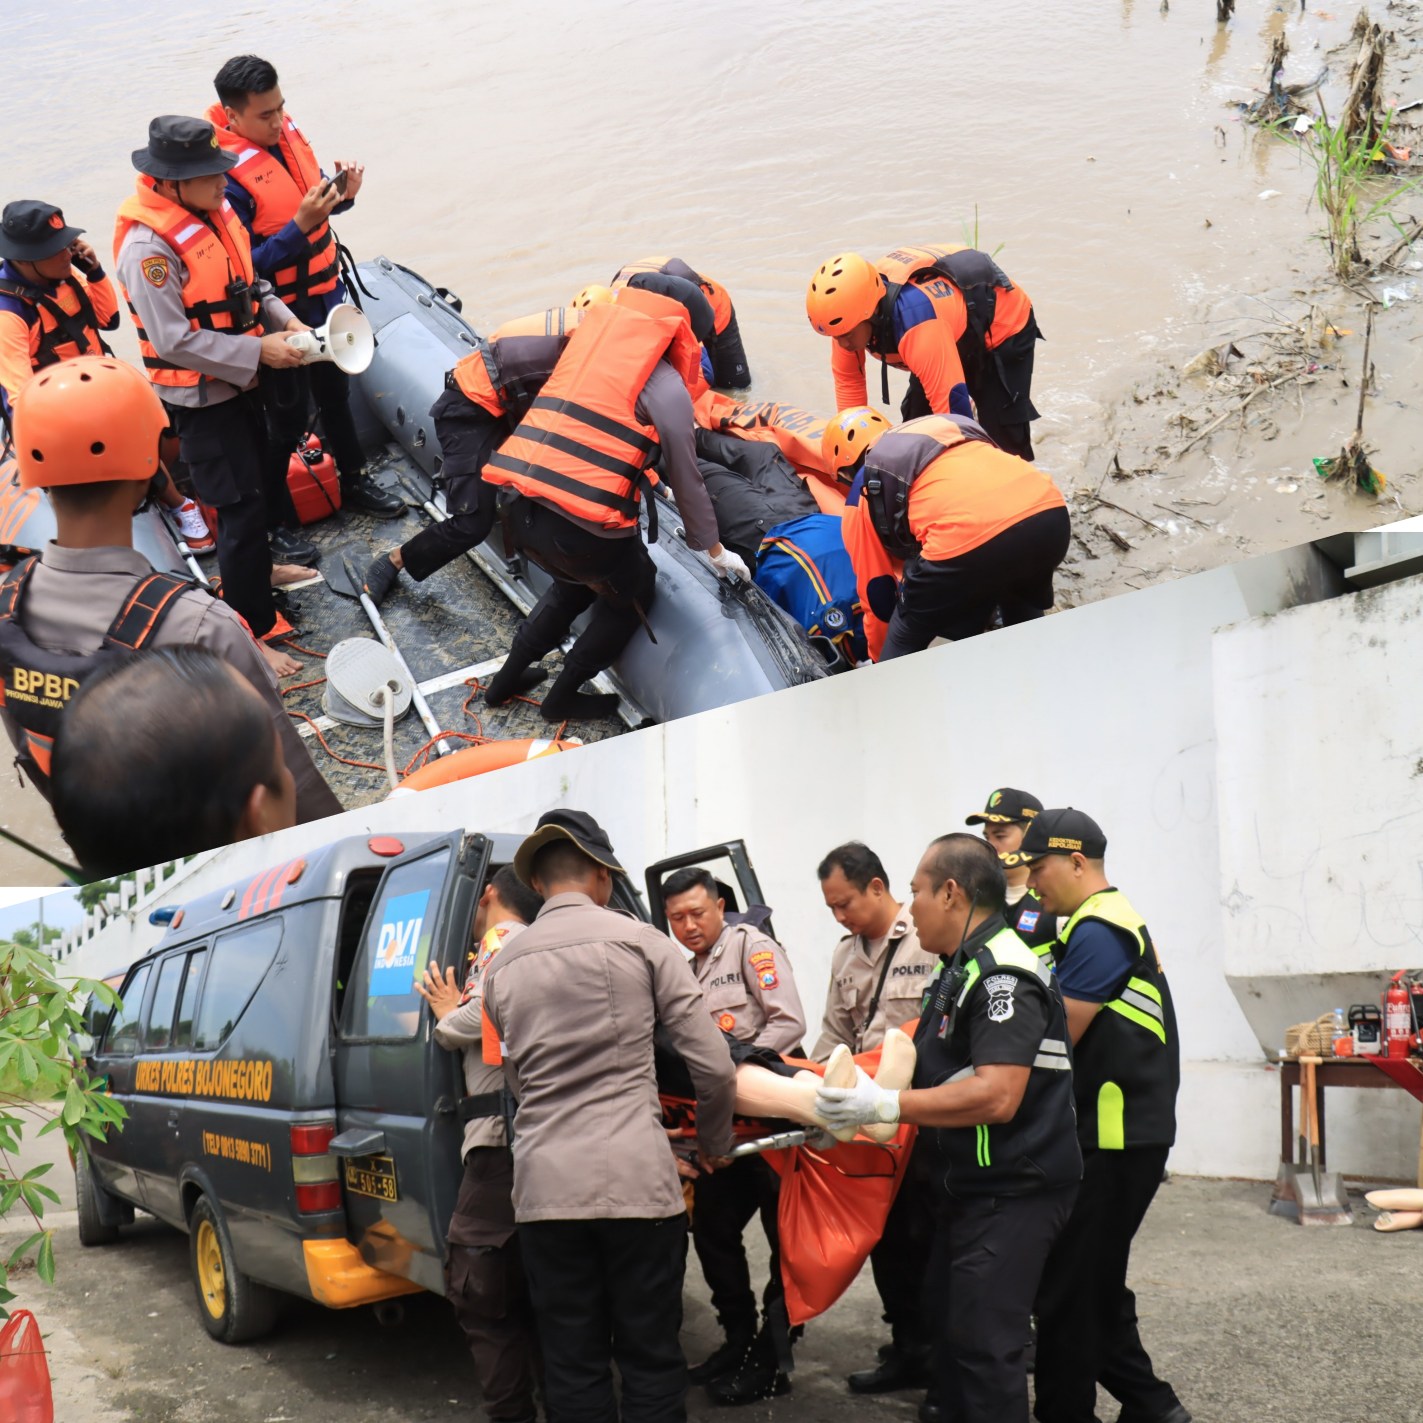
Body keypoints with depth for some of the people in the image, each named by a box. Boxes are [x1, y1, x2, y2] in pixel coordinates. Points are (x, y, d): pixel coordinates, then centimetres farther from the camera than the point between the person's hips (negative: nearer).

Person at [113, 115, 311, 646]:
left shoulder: (213, 209, 0)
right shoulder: (147, 246, -26)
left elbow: (246, 282, 13)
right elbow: (174, 341, -26)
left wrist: (284, 321, -5)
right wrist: (259, 351, -24)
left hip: (239, 381, 8)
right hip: (199, 399, -8)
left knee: (258, 486, 24)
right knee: (241, 507, -6)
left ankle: (252, 570, 47)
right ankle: (252, 634, 3)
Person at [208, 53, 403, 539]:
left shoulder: (286, 131, -4)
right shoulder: (226, 172, -27)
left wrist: (341, 192, -11)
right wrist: (301, 226, -33)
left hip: (324, 296, 7)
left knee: (335, 393, 24)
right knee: (289, 418, 6)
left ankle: (354, 481, 45)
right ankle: (272, 519, 25)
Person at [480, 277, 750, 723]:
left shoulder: (592, 340, 16)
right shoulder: (667, 388, -3)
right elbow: (686, 481, 5)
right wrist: (716, 550, 21)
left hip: (518, 512, 7)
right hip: (579, 530, -7)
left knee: (577, 581, 36)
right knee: (633, 592, 25)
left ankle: (506, 679, 42)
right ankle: (564, 698, 30)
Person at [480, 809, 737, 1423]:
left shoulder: (502, 966, 11)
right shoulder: (639, 940, 1)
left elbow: (520, 1079, 12)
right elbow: (712, 1065, -1)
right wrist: (714, 1142, 15)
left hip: (544, 1184, 3)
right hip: (636, 1178, -3)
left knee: (572, 1365, 10)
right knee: (650, 1357, 7)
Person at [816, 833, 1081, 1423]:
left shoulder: (1002, 975, -20)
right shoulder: (965, 969, 12)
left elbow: (996, 1096, -29)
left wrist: (885, 1105, -25)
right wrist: (858, 1094, 15)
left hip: (1011, 1192, -10)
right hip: (970, 1184, 11)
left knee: (983, 1342, -7)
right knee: (949, 1320, 19)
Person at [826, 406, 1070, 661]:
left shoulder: (865, 489, 23)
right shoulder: (946, 424, 38)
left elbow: (877, 591, 28)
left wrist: (881, 658, 46)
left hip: (966, 539, -6)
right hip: (1051, 515, 6)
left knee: (904, 647, 18)